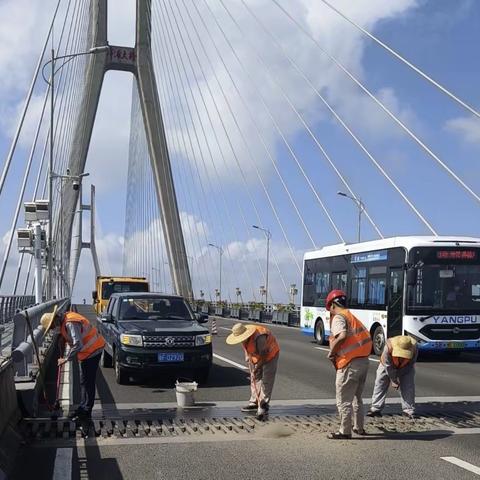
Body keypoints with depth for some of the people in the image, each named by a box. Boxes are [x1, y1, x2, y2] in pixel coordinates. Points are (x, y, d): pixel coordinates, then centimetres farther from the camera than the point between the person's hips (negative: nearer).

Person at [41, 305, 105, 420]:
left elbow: (77, 345, -31)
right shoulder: (66, 317, 6)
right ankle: (83, 407, 27)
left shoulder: (70, 323, -26)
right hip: (88, 350, 10)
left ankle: (86, 411, 3)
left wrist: (66, 359, -22)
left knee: (88, 382, -4)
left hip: (92, 351, -10)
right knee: (84, 381, 17)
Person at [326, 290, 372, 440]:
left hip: (350, 364, -9)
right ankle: (359, 428, 32)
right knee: (357, 398, 23)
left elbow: (342, 336, -29)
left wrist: (331, 353, -14)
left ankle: (345, 431, 9)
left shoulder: (338, 317, -9)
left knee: (344, 400, 3)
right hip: (364, 360, 9)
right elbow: (367, 338, 14)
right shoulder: (353, 317, 18)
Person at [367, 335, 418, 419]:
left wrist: (397, 379, -17)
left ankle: (409, 410, -2)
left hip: (405, 368, 1)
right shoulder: (388, 347, -41)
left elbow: (409, 365, -20)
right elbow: (388, 367, -29)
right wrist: (394, 381, -21)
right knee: (380, 384, -6)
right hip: (387, 366, -1)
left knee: (408, 386, -9)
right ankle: (375, 409, -2)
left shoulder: (414, 349, -34)